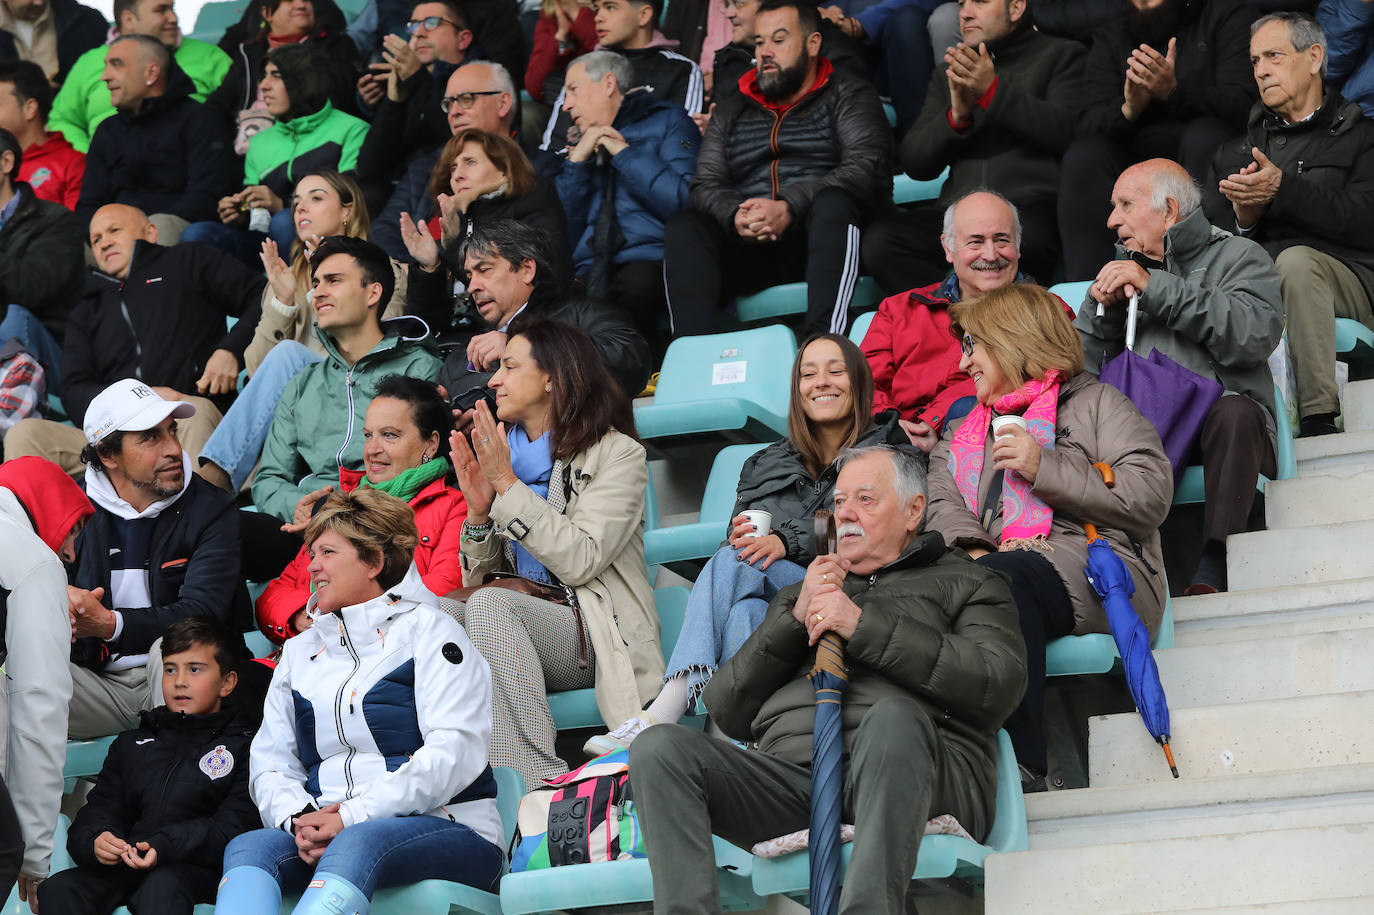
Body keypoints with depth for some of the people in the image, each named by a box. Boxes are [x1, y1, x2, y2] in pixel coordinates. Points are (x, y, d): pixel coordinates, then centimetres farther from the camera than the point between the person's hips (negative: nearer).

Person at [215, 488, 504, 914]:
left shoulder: (426, 629, 6)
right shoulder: (299, 651, 24)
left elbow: (456, 751, -8)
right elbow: (270, 764, 17)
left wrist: (353, 816, -16)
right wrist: (299, 819, -9)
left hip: (445, 829, -4)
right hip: (327, 830, 5)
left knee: (356, 843, -39)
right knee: (248, 847, -28)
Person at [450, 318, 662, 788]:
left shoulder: (617, 454, 0)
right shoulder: (502, 449, 17)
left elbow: (581, 561, -15)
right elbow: (477, 578, 16)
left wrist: (508, 484, -13)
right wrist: (479, 511, -4)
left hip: (591, 633, -5)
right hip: (511, 625, 5)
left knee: (489, 604, -34)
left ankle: (539, 782, -39)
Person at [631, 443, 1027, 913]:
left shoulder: (966, 583, 23)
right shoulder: (798, 594, 36)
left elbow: (999, 684, -1)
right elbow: (726, 711, 22)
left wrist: (865, 627, -3)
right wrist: (793, 619, 9)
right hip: (788, 766, 4)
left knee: (893, 716, -40)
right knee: (659, 747, -21)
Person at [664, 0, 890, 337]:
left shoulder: (848, 96, 12)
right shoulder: (730, 113, 25)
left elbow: (865, 169, -5)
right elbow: (706, 185, 13)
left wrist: (789, 209, -21)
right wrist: (735, 216, -14)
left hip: (824, 238, -3)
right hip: (749, 247, 3)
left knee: (832, 204, -36)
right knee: (683, 228, -23)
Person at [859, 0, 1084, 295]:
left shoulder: (1061, 55, 15)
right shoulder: (949, 74, 28)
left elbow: (1068, 130, -4)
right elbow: (915, 163, 18)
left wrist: (993, 92, -9)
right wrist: (956, 116, 0)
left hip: (1033, 207, -4)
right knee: (881, 239, -25)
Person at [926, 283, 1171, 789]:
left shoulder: (1095, 402, 15)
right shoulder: (961, 434, 34)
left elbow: (1150, 496, -1)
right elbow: (942, 507, 14)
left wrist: (1045, 468, -6)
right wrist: (973, 552, -9)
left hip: (1098, 568, -4)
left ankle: (1021, 767, -40)